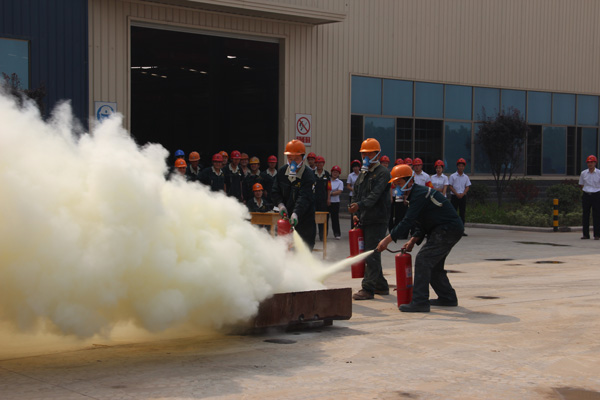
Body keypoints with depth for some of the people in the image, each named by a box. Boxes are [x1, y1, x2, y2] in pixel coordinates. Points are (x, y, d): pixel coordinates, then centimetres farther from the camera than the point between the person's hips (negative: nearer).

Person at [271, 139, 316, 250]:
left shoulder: (308, 175, -14)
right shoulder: (282, 172, 6)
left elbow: (304, 197, -25)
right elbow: (275, 192, 10)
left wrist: (296, 213, -40)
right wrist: (280, 204, -11)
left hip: (304, 218, -5)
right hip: (286, 216, 5)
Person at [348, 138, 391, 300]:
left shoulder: (382, 173, -8)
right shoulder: (363, 174, 19)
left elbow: (375, 194, -21)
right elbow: (356, 194, 20)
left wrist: (360, 205, -34)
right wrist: (355, 214, 7)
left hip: (377, 221, -9)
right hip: (364, 220, 9)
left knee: (372, 255, -10)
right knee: (368, 254, 12)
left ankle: (368, 288, -10)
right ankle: (381, 286, 22)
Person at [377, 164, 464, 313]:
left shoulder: (419, 195, -16)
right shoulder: (418, 193, 17)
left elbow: (407, 222, -23)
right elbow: (424, 225, 21)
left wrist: (387, 239, -21)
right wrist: (413, 240, 7)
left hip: (448, 230, -11)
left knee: (423, 260, -15)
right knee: (433, 265, 18)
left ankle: (420, 302, -16)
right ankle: (447, 298, 28)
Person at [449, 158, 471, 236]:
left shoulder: (466, 177, 11)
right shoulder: (452, 176, 2)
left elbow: (467, 187, 8)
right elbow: (450, 186, -1)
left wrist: (463, 194, -10)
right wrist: (456, 194, -12)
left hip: (463, 196, 3)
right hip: (454, 196, -3)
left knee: (462, 213, 3)